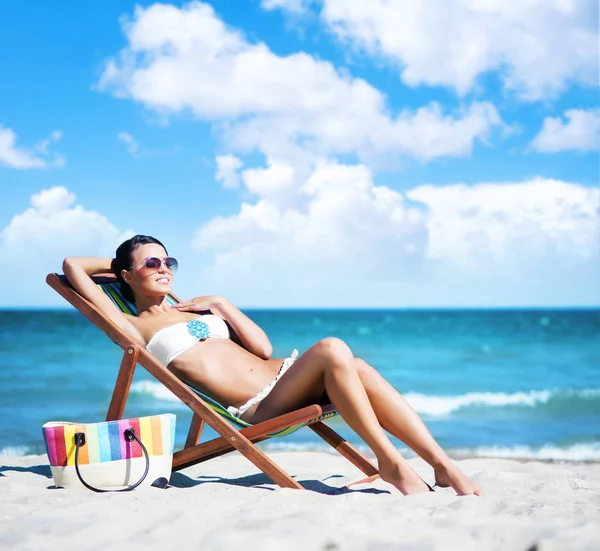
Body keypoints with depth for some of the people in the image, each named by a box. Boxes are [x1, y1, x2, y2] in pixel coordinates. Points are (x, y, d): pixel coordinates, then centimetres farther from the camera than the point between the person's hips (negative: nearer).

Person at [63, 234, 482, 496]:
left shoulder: (195, 310, 28)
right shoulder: (134, 326, 11)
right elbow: (72, 266, 8)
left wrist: (220, 305, 17)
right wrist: (117, 263, 25)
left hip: (282, 374, 6)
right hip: (256, 407, -6)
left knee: (357, 368, -24)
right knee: (333, 350, -29)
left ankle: (443, 465, -25)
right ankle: (390, 461, -25)